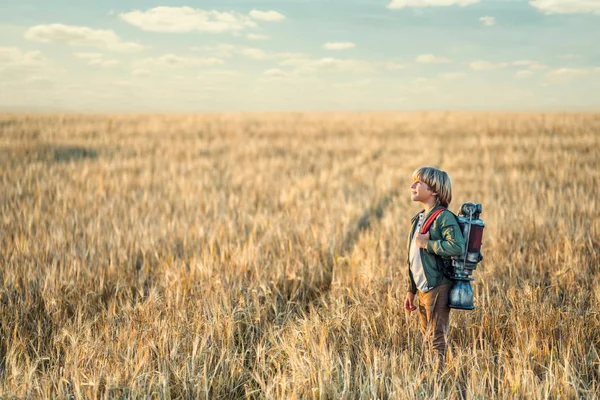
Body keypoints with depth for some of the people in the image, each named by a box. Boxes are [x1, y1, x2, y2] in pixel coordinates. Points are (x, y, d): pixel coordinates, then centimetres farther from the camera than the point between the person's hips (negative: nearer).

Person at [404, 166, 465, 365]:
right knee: (428, 341, 16)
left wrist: (426, 244, -21)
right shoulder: (418, 219, 14)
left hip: (437, 289, -9)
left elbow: (457, 246, -31)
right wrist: (411, 290, 20)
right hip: (422, 289, 9)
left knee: (438, 343, -4)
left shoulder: (443, 217, -14)